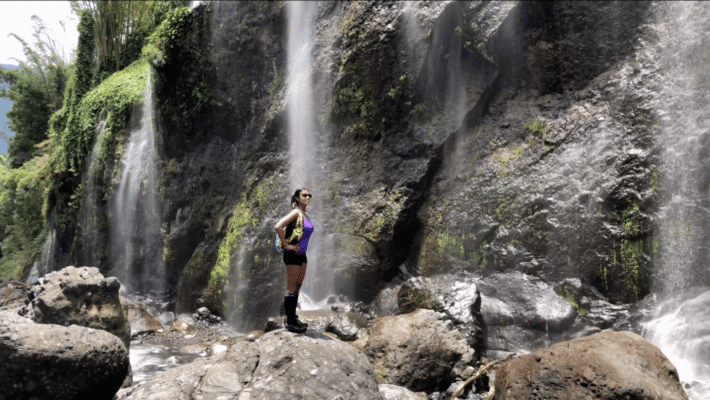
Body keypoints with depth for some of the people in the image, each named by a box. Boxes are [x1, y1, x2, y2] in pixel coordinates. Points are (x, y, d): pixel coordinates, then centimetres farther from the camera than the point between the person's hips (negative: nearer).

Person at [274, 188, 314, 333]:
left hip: (302, 255, 9)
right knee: (291, 289, -3)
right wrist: (286, 245, -20)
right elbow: (278, 227, -25)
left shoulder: (306, 215, 12)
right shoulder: (296, 213, -14)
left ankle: (293, 318, 23)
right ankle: (289, 322, 5)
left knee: (297, 288, 13)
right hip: (292, 255, -9)